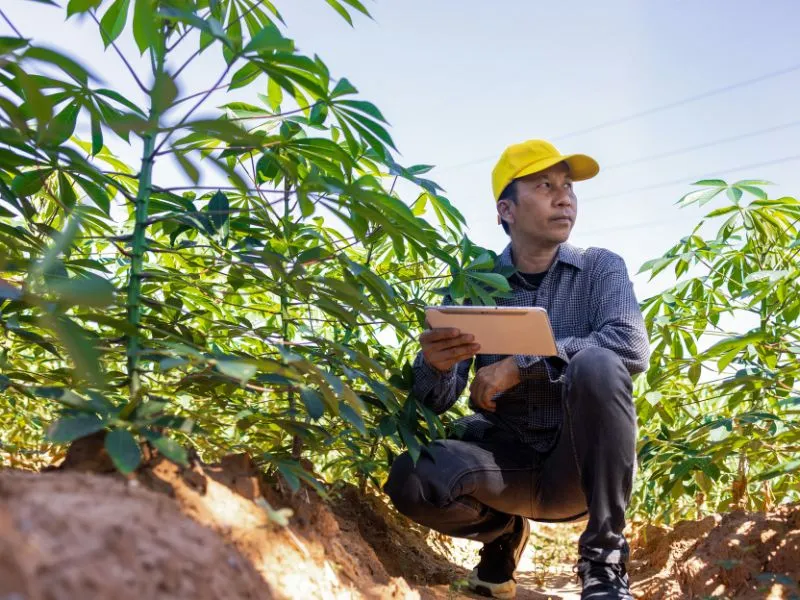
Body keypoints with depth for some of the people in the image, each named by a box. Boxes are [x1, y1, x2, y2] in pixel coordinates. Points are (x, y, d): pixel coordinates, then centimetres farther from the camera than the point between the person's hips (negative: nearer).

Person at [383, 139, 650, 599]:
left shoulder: (601, 268, -2)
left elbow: (633, 347, -22)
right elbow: (438, 402, -5)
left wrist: (521, 366, -28)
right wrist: (436, 367, -29)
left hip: (582, 462, -1)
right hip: (506, 460, 1)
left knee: (597, 365, -30)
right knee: (411, 480, -27)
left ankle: (604, 561, -16)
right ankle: (505, 530, 8)